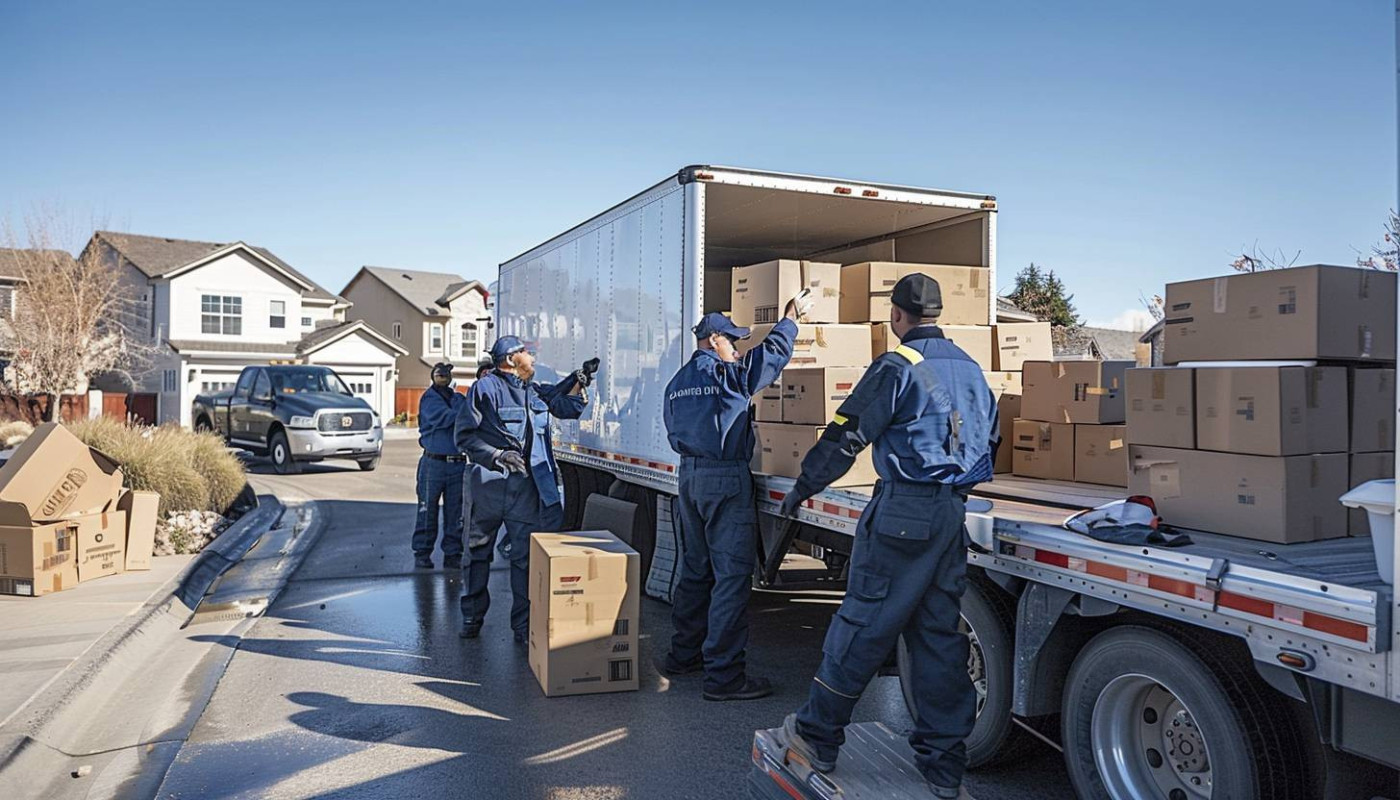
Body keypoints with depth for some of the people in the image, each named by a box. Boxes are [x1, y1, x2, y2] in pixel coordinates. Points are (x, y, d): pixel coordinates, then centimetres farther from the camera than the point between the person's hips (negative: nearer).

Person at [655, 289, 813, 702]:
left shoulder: (676, 384, 13)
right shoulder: (727, 376, -10)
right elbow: (772, 353, 0)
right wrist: (791, 317, 15)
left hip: (688, 477, 8)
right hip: (726, 481, -8)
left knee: (694, 570, 17)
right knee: (731, 577, -6)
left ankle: (684, 654, 27)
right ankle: (724, 675, -5)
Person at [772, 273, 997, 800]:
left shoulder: (898, 366, -9)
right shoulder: (970, 368, 15)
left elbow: (846, 435, -9)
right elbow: (989, 441, 24)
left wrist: (803, 487, 2)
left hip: (903, 509, -7)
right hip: (954, 510, 7)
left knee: (863, 622, 1)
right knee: (939, 633, 10)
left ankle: (817, 736, 13)